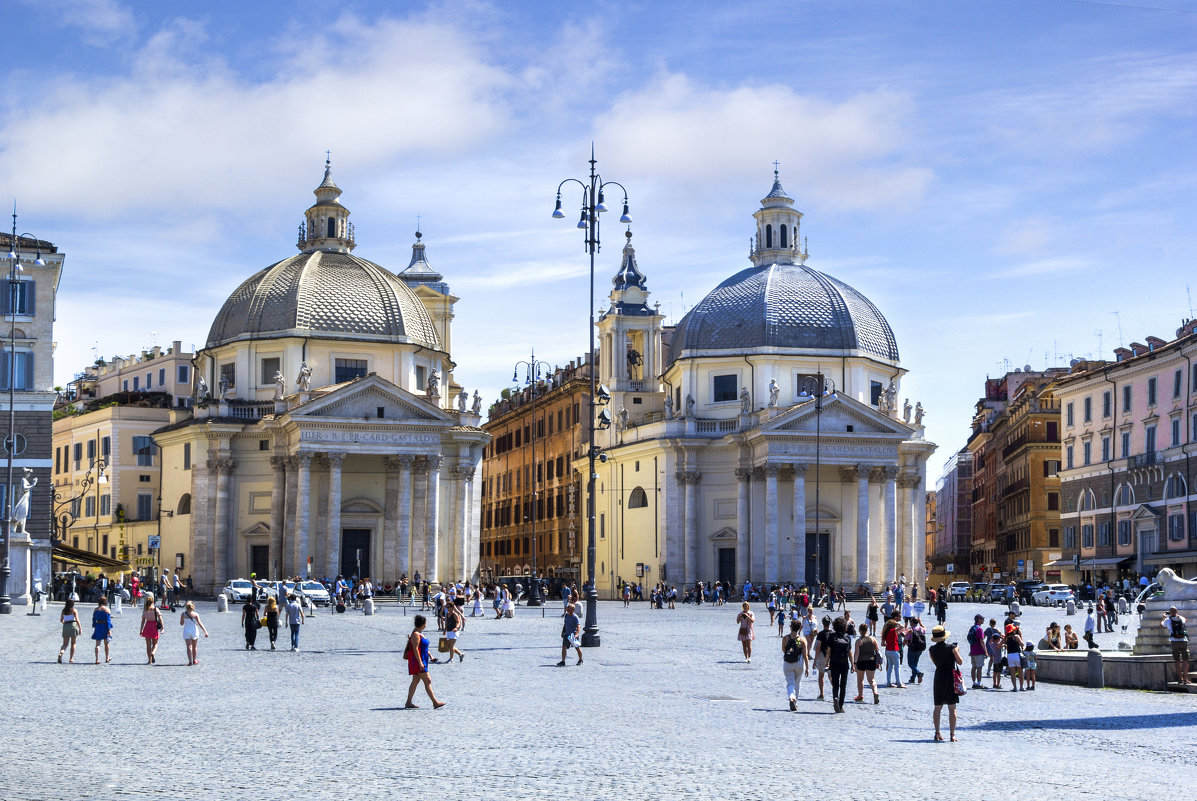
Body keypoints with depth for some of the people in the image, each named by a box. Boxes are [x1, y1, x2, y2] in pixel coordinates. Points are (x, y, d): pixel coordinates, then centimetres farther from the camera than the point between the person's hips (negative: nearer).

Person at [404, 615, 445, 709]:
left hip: (421, 661, 11)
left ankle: (408, 703, 16)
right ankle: (435, 703, -9)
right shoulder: (415, 634, -17)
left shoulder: (420, 633, 15)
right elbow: (415, 649, -22)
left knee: (415, 681, 12)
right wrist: (420, 662, -25)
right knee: (428, 681, -9)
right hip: (417, 661, -11)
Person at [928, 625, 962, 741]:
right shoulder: (951, 647, -10)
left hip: (938, 677, 3)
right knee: (952, 708, 2)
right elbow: (960, 662, -3)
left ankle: (937, 734, 11)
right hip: (951, 677, -3)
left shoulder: (931, 649, 0)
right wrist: (956, 651, 12)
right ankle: (952, 734, -1)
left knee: (938, 707, 11)